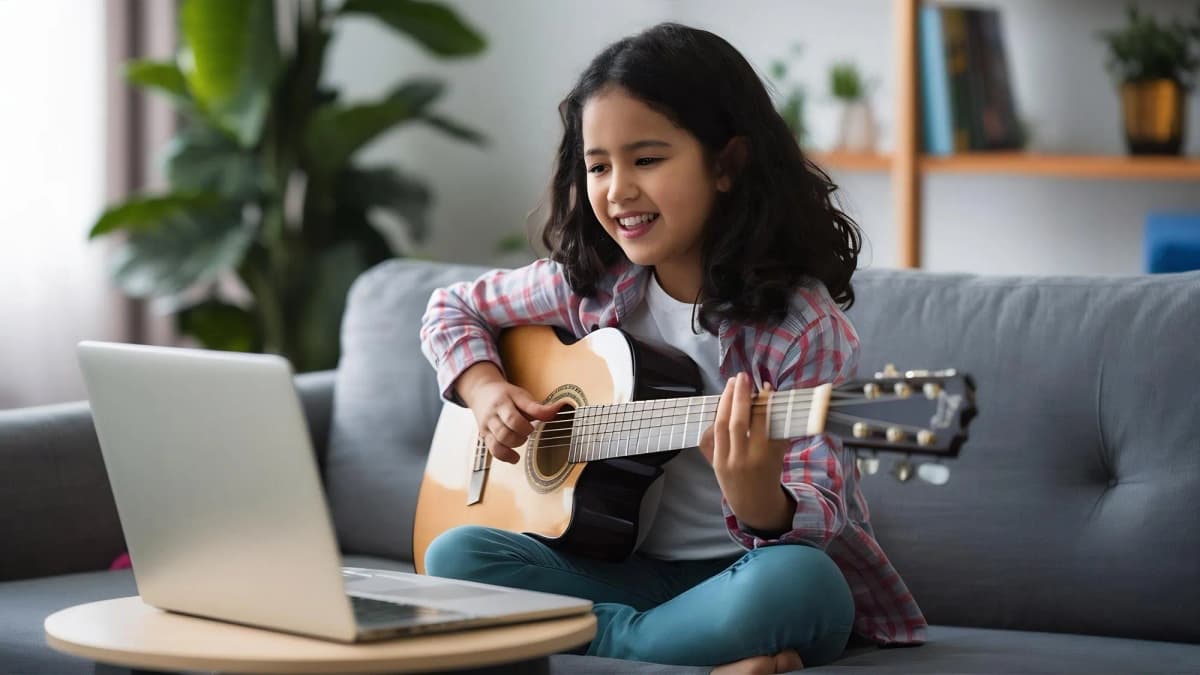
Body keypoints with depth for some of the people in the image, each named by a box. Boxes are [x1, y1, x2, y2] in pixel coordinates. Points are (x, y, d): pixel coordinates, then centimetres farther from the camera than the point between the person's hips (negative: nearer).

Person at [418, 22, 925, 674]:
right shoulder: (589, 284, 1)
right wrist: (484, 389, -4)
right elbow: (452, 310, 17)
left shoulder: (803, 327, -15)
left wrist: (759, 501, -42)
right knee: (456, 554, -19)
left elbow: (819, 515, -19)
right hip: (629, 567, 6)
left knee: (793, 581, -39)